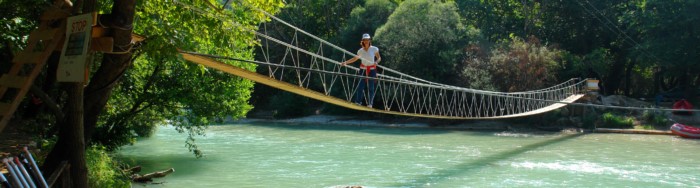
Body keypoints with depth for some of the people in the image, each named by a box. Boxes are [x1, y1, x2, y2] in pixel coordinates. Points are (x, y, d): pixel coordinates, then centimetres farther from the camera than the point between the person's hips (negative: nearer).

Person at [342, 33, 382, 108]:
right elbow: (354, 59, 11)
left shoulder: (374, 49, -5)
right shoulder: (361, 51, 1)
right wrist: (346, 62, 3)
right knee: (360, 86, -2)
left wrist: (376, 62, -17)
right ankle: (358, 102, 5)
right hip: (363, 69, 2)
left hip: (372, 70, -2)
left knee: (371, 87, 1)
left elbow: (379, 58, 4)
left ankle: (370, 104, 9)